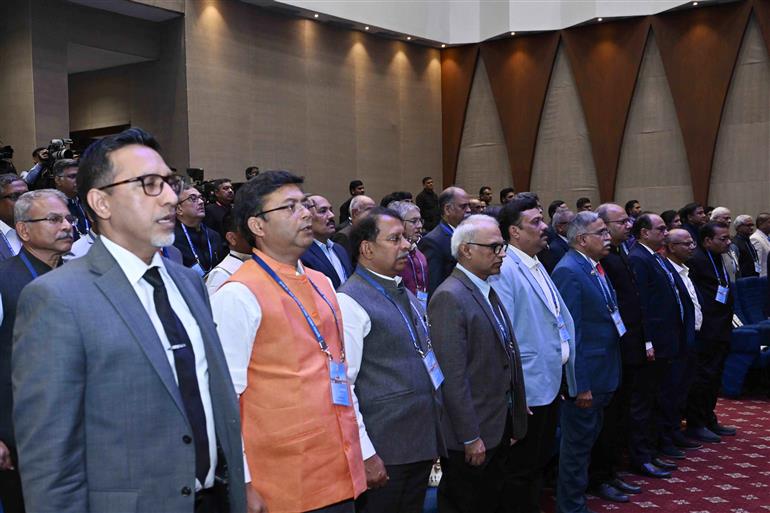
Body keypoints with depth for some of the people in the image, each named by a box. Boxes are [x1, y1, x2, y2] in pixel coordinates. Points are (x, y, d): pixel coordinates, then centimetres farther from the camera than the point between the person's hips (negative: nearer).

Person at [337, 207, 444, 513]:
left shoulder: (406, 295, 13)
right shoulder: (350, 301, -14)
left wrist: (434, 437, 17)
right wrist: (364, 454, -18)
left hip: (422, 442, 8)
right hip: (383, 453, -8)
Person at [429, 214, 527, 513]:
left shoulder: (488, 290, 10)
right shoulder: (449, 298, -19)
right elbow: (453, 376, -22)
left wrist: (512, 423, 14)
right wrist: (470, 437, -21)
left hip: (499, 428, 9)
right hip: (471, 435, -9)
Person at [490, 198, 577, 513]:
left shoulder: (537, 266, 11)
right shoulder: (505, 271, -18)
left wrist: (564, 372, 15)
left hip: (552, 382, 9)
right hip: (528, 389, -9)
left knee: (540, 462, 20)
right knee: (522, 469, 6)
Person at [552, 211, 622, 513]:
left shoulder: (595, 268, 10)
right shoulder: (569, 272, -19)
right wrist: (580, 384, -22)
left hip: (602, 374, 9)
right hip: (585, 377, -9)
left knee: (588, 439, 20)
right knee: (577, 442, 4)